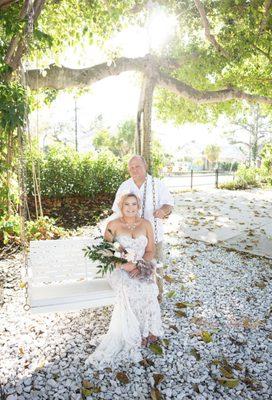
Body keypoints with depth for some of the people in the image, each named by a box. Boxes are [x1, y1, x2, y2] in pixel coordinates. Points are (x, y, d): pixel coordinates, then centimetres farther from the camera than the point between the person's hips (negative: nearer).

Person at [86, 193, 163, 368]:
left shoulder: (146, 224, 5)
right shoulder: (113, 225, -1)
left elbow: (150, 251, 3)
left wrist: (138, 265, -15)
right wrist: (123, 264, -17)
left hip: (142, 268, 2)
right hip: (119, 269, -2)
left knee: (148, 288, -31)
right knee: (130, 289, -34)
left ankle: (144, 331, -12)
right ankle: (143, 333, -18)